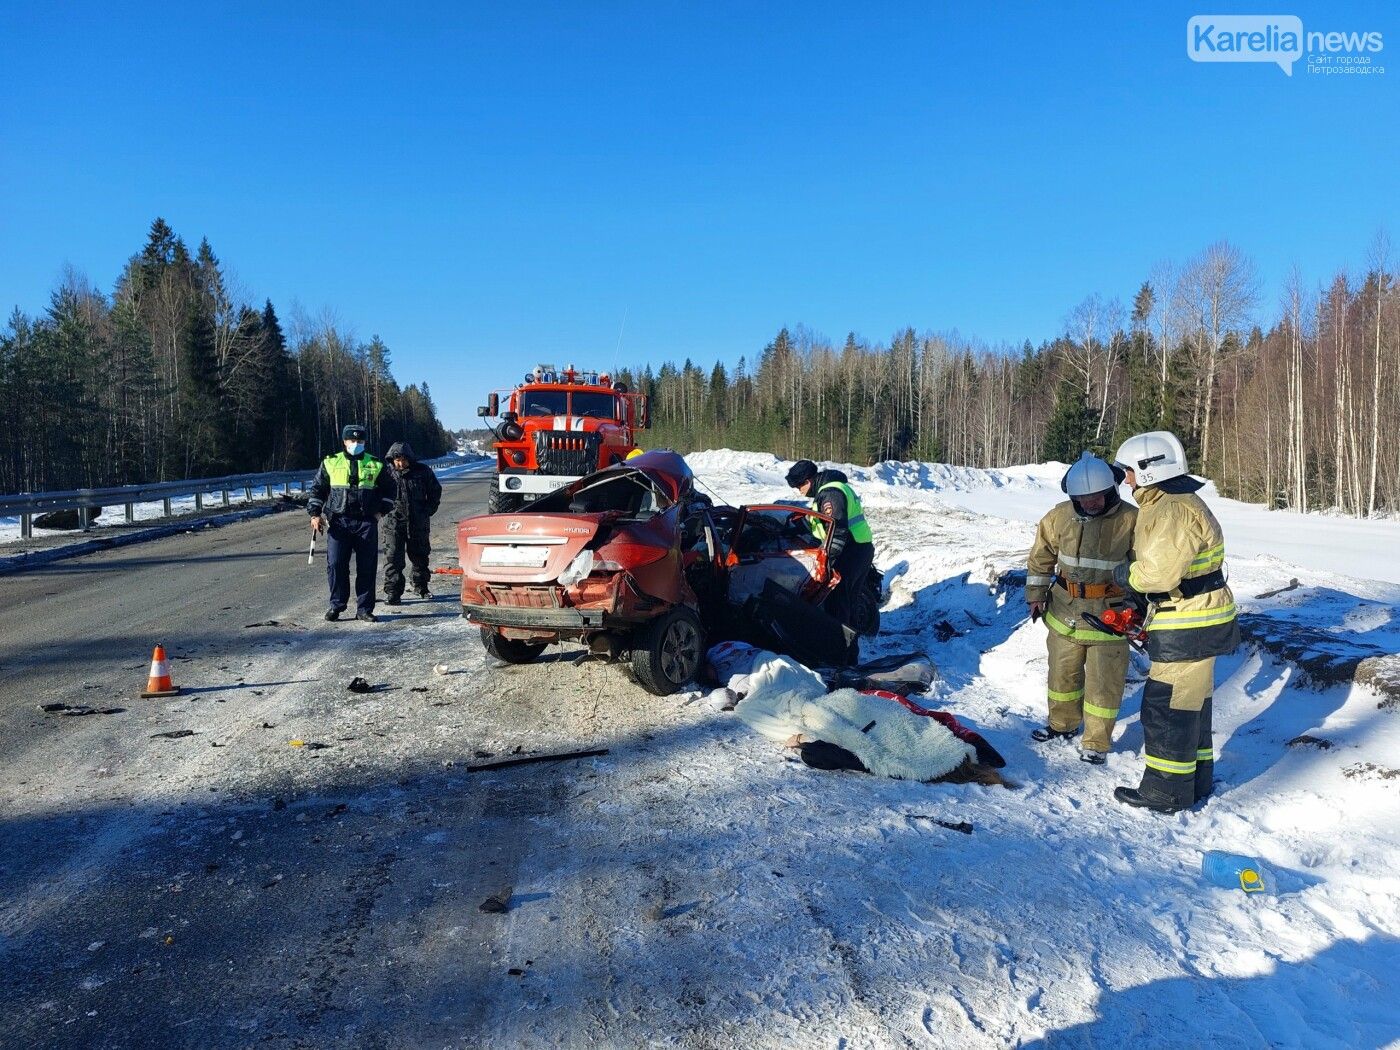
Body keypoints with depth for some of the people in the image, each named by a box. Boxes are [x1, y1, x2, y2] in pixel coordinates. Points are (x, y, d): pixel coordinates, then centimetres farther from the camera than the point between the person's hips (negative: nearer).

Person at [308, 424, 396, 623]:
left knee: (366, 568, 1)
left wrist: (381, 511, 5)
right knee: (335, 565, -4)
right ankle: (336, 605, 10)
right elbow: (317, 489, 13)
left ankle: (364, 609, 8)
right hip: (338, 522, 0)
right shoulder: (331, 463, 8)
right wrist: (315, 514, 4)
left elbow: (388, 489, 17)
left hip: (367, 523, 0)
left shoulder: (375, 465, 8)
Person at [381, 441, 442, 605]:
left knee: (420, 556, 13)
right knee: (393, 558, -7)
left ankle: (421, 587, 31)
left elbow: (436, 490, 10)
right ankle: (392, 592, -3)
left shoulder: (423, 471, -1)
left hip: (419, 523, 1)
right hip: (394, 522, -1)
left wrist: (428, 510, 3)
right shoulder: (387, 473, -1)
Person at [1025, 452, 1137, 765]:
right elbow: (1041, 557, 9)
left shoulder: (1131, 521, -13)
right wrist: (1036, 595, 6)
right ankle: (1062, 724, 39)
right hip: (1065, 610, 4)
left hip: (1109, 613, -4)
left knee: (1104, 681, 4)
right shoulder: (1060, 516, -4)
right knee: (1063, 671, 19)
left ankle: (1096, 742, 20)